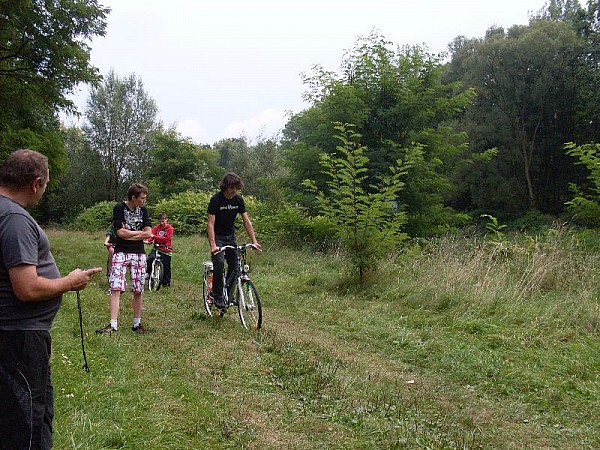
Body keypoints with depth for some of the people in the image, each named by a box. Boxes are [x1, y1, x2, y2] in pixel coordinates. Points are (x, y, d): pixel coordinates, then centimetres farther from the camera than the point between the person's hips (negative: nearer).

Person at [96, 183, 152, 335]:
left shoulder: (143, 210, 7)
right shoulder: (119, 208, -5)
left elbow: (149, 233, -2)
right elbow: (120, 232, -13)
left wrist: (128, 235, -8)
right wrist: (140, 232, -2)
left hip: (139, 254, 3)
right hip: (121, 253, -3)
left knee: (138, 291, 5)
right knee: (115, 289, -10)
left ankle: (137, 324, 16)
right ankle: (113, 325, -10)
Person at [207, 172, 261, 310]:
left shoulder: (238, 199, -5)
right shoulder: (216, 199, -20)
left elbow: (246, 221, -5)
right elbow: (211, 223, -24)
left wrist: (254, 241, -14)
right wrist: (213, 245, -35)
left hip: (230, 236, 5)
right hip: (217, 236, -5)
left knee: (234, 265, 0)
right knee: (219, 264, -22)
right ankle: (217, 296, -11)